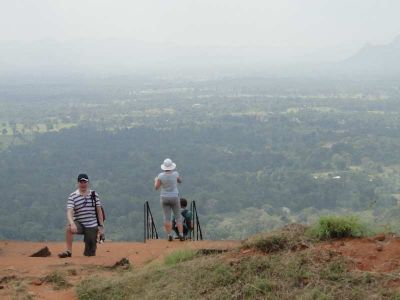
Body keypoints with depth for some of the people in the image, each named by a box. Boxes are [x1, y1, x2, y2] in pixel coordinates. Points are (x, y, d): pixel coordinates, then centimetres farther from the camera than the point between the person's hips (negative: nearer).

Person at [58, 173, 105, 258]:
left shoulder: (94, 195, 5)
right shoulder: (72, 196, -3)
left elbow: (99, 211, 8)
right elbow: (69, 212, -15)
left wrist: (101, 226, 2)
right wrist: (72, 224, -34)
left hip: (92, 226, 1)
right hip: (79, 224, -1)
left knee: (90, 254, 1)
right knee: (69, 228, -35)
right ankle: (68, 251, -24)